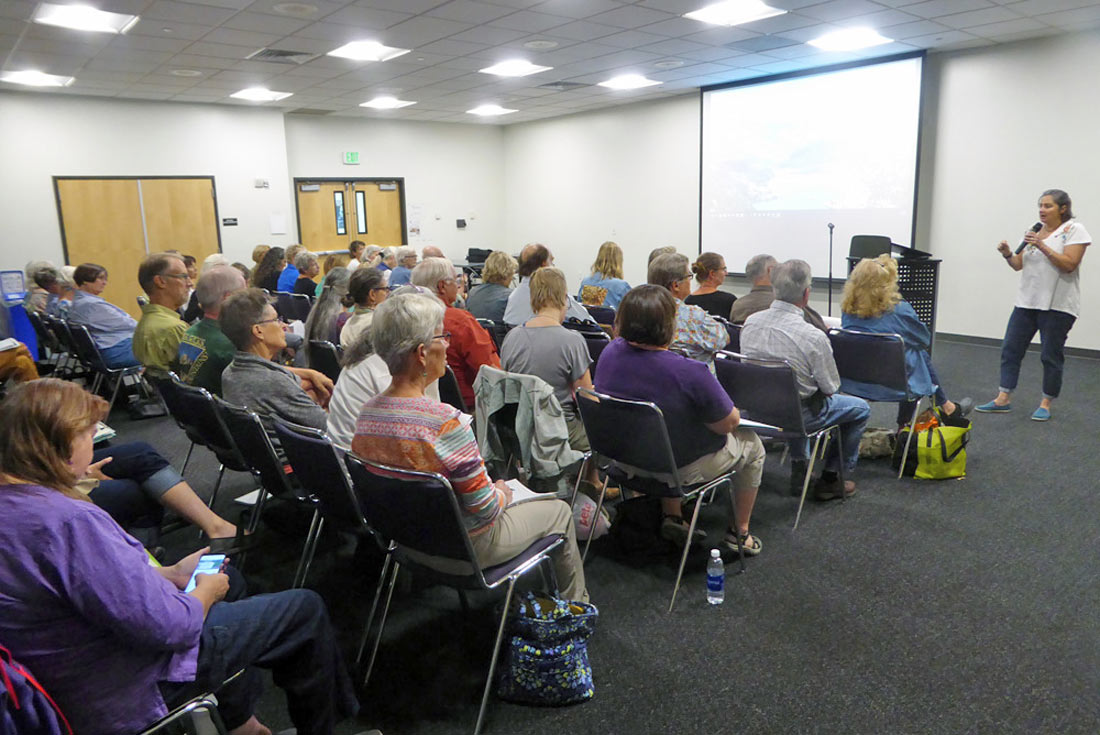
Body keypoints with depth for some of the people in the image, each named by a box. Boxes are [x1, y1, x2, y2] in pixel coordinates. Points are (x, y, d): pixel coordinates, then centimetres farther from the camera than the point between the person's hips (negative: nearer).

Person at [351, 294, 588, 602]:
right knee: (559, 510, 14)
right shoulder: (445, 422, -33)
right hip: (464, 548, -7)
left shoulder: (367, 412, -10)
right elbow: (484, 509, -25)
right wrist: (502, 493, -2)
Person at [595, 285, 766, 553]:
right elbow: (728, 423, -20)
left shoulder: (609, 353, -15)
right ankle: (739, 533, 35)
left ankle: (672, 518, 37)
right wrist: (735, 412, 2)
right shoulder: (689, 373, -34)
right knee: (751, 444, 22)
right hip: (683, 468, -5)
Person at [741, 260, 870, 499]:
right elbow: (830, 388, -14)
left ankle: (799, 468, 40)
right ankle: (831, 479, 23)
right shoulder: (814, 337, -27)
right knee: (861, 408, 18)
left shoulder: (750, 321, -10)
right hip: (797, 415, -6)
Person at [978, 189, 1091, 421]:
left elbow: (1069, 265, -15)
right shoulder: (1034, 230, 12)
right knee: (1010, 349, 2)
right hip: (1027, 301, 6)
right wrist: (1007, 254, -8)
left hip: (1057, 306, -5)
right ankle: (1003, 399, 8)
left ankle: (1046, 404, 14)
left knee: (1051, 356, 2)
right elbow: (1018, 264, 12)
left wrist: (1042, 246, -21)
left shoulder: (1074, 230, -4)